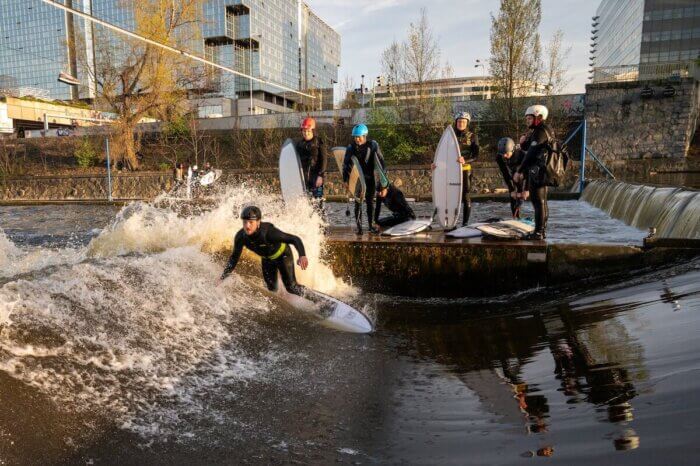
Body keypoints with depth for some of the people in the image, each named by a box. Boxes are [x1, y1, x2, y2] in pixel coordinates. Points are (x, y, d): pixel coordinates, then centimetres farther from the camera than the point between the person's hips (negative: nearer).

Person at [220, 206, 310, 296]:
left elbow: (295, 239, -40)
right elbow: (234, 257, -10)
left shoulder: (269, 232, -40)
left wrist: (302, 256, -57)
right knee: (272, 289, 9)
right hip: (267, 259, 5)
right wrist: (223, 276, -14)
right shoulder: (240, 237, -26)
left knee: (291, 287, -6)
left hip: (283, 255, -4)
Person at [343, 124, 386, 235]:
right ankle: (359, 227, 4)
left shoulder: (373, 145, -8)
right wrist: (346, 179, -3)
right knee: (358, 202, -1)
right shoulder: (351, 148, -5)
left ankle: (371, 225, 16)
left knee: (370, 202, 6)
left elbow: (380, 160, -4)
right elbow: (346, 164, 0)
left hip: (369, 178, 0)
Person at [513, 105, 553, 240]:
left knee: (538, 201, -8)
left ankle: (538, 232, -6)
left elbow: (531, 154, -20)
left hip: (537, 171, -10)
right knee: (542, 201, 14)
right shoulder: (545, 130, 19)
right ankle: (542, 230, 21)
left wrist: (519, 171, -18)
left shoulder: (540, 132, -14)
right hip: (541, 172, 10)